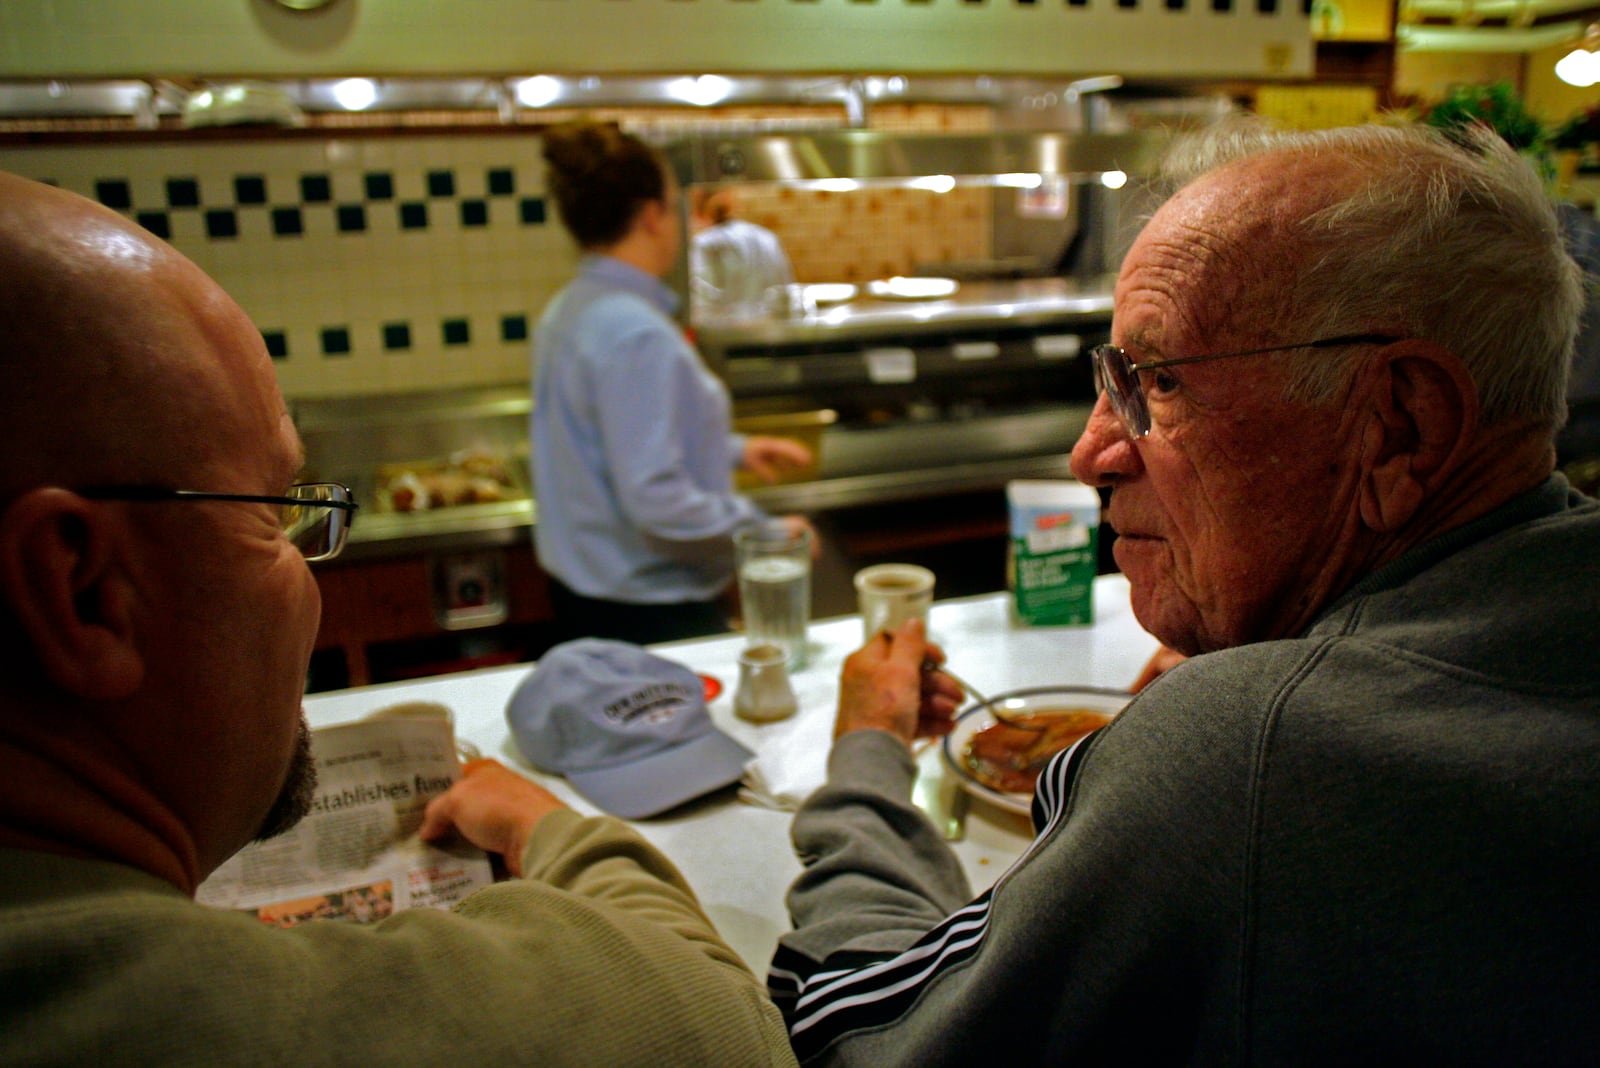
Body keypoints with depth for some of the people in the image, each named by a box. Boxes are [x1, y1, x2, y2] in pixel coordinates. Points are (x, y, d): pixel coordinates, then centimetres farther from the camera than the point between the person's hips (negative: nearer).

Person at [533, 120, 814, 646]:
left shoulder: (568, 311, 6)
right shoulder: (636, 335, -24)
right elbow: (656, 500, -28)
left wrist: (734, 449, 19)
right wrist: (766, 532, -16)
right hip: (647, 611, -9)